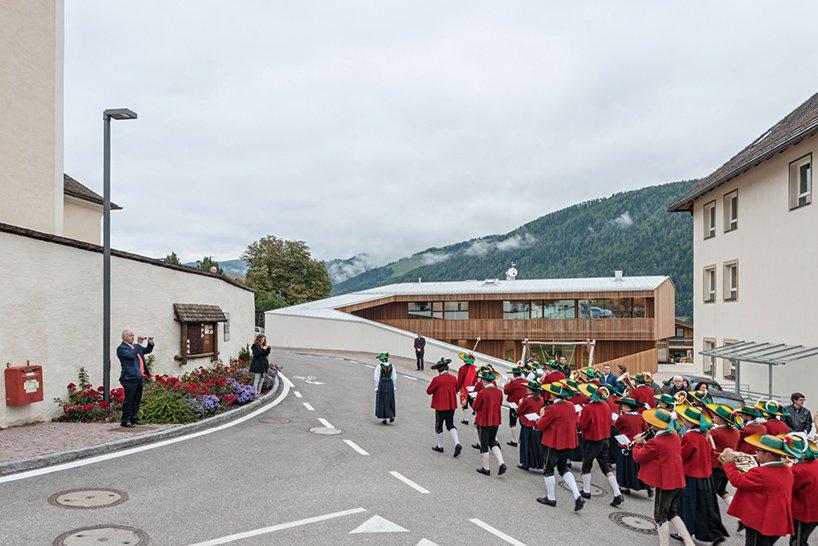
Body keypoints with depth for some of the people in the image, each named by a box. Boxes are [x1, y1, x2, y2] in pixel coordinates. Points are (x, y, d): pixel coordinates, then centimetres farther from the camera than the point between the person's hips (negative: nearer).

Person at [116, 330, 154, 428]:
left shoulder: (135, 346, 18)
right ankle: (125, 420, 0)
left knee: (137, 399, 12)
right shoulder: (121, 348, -6)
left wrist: (150, 343, 7)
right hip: (130, 378, -8)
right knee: (129, 400, -6)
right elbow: (131, 355, -21)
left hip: (140, 377, 8)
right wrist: (138, 344, -17)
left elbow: (147, 350, 27)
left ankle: (134, 418, 21)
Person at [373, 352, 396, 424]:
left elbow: (377, 378, -9)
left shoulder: (379, 367, -10)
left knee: (382, 401, 7)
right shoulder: (391, 366, 2)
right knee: (390, 401, 16)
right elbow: (394, 377, 4)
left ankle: (384, 418, 8)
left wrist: (376, 388, -3)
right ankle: (391, 416, 6)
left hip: (382, 384, -3)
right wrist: (394, 387, 11)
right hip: (390, 383, 3)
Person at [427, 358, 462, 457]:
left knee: (438, 426, 12)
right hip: (451, 406, 5)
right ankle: (457, 444, -3)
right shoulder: (454, 378, 0)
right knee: (450, 425, 14)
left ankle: (440, 446, 22)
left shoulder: (437, 379, -16)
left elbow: (429, 391, -6)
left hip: (441, 406, -5)